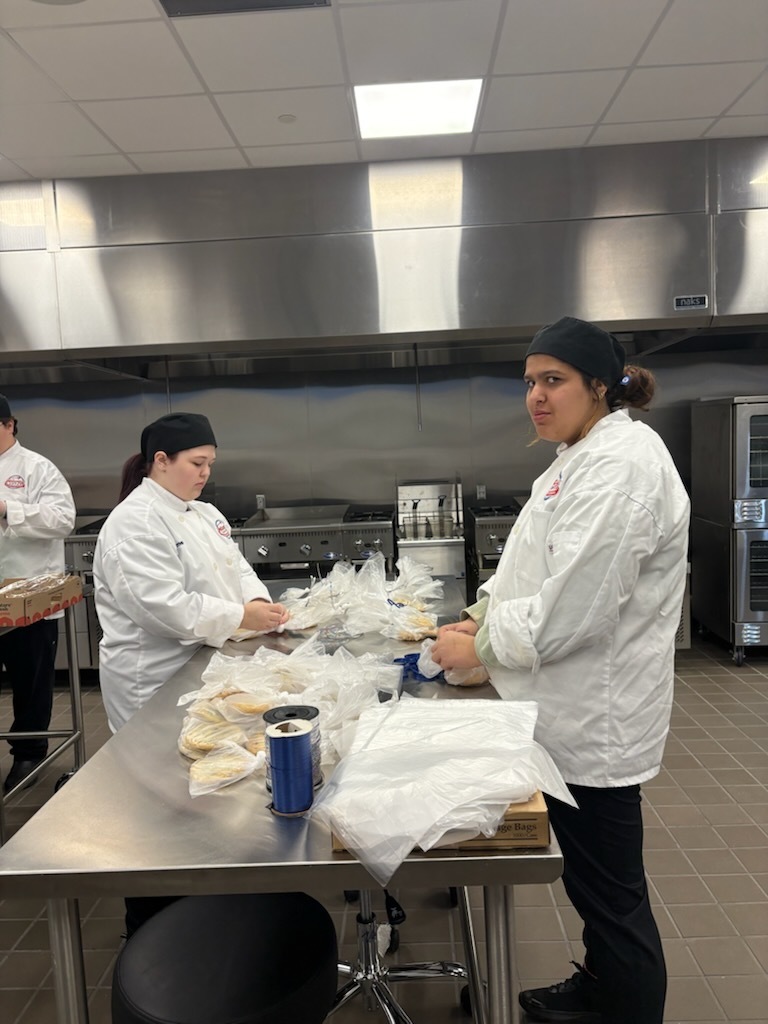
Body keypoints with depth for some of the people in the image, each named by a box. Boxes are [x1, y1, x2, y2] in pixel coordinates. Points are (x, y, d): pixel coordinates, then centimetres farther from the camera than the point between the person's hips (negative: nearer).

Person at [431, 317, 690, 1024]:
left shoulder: (621, 463, -22)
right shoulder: (582, 457, 12)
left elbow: (576, 602, -27)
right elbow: (534, 568, 17)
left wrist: (481, 648, -15)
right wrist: (481, 615, 3)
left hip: (595, 719, -10)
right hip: (574, 709, 10)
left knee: (611, 891, 8)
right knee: (591, 876, 26)